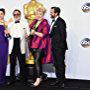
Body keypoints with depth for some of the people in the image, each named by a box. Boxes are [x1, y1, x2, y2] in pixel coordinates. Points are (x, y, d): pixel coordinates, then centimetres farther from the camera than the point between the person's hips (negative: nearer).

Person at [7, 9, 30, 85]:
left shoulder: (25, 24, 9)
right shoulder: (11, 24, 17)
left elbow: (28, 33, 5)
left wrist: (27, 35, -16)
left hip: (20, 46, -2)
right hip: (12, 46, 3)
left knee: (22, 63, 1)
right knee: (12, 63, 4)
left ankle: (23, 79, 10)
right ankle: (12, 79, 13)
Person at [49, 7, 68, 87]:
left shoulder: (60, 21, -12)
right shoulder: (53, 21, 16)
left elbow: (63, 34, -16)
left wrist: (61, 46, -16)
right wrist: (52, 45, 10)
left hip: (60, 47, -9)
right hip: (54, 47, 9)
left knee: (60, 63, -2)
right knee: (56, 64, 14)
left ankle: (62, 81, 8)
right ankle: (58, 79, 24)